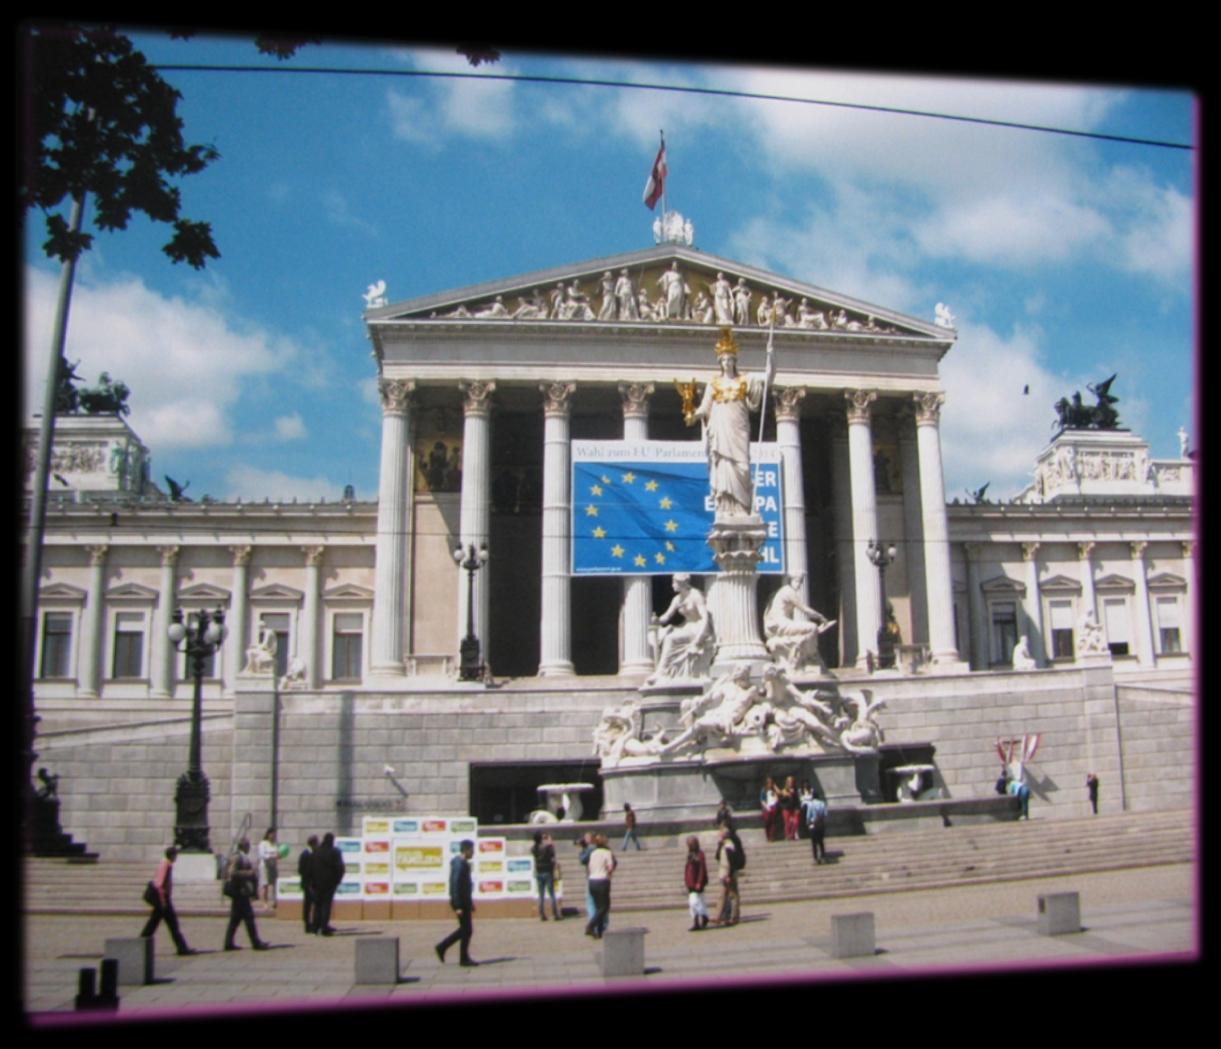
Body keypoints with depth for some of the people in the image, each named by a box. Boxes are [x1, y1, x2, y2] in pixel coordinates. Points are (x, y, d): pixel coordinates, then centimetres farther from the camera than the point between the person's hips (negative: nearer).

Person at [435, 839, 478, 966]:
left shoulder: (463, 863, 13)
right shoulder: (459, 864, -18)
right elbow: (455, 885, -23)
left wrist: (470, 904, 23)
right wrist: (458, 906, -24)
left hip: (465, 901, 10)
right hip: (461, 902, -10)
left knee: (465, 929, 16)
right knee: (466, 930, -1)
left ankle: (442, 947, 20)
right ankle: (464, 958, 9)